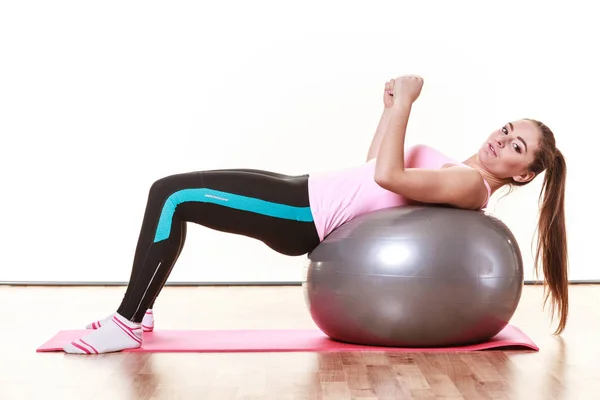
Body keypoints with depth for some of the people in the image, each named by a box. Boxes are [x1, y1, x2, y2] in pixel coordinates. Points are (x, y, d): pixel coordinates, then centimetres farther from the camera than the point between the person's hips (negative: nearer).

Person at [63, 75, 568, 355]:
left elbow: (387, 176, -24)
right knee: (171, 192, 7)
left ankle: (128, 324, -6)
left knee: (173, 196, -16)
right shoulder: (461, 172, 17)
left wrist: (405, 101, -16)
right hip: (308, 193, 10)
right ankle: (138, 311, 15)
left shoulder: (471, 186, -11)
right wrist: (392, 110, 16)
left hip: (305, 214, -10)